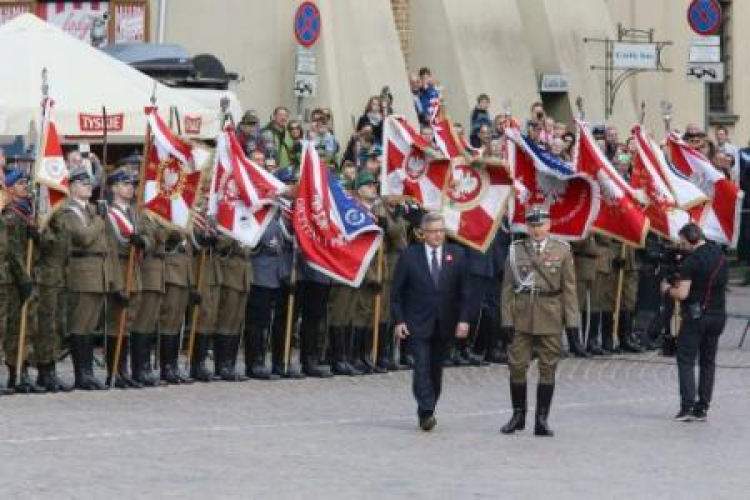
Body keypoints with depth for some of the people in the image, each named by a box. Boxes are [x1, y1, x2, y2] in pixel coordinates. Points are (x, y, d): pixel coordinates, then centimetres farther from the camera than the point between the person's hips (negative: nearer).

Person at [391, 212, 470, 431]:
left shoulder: (456, 255, 4)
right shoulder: (409, 256, -2)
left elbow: (463, 290, 6)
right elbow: (396, 292, 1)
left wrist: (463, 319, -3)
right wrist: (399, 320, -7)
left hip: (444, 324, 3)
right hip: (418, 324, -3)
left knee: (436, 369, 8)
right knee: (422, 366, -13)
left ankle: (427, 412, 20)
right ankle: (426, 413, -17)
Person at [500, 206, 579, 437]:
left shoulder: (562, 250, 3)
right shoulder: (516, 250, 5)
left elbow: (569, 289, 3)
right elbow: (508, 288, 5)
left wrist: (572, 321, -2)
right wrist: (507, 319, -3)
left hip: (550, 319, -1)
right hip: (522, 317, 1)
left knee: (548, 368, 2)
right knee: (517, 366, 1)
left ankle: (542, 419, 7)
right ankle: (518, 415, 17)